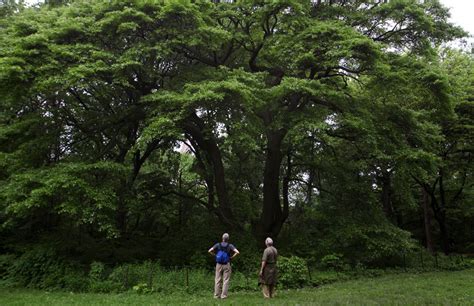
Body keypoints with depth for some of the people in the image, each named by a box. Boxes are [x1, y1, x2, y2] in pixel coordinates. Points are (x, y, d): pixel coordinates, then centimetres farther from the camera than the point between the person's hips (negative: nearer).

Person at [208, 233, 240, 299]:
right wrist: (232, 257, -2)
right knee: (226, 280, 3)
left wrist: (215, 255, 5)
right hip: (226, 265, -2)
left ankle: (216, 295, 9)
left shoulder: (218, 245, 0)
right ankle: (223, 295, 1)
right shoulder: (230, 246, -4)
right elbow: (237, 252, -15)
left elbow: (209, 251, -6)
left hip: (219, 264, 2)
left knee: (218, 280, 7)